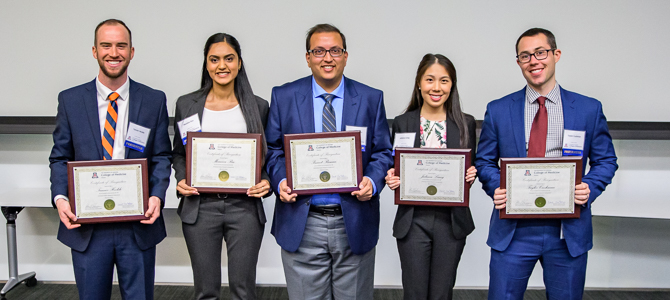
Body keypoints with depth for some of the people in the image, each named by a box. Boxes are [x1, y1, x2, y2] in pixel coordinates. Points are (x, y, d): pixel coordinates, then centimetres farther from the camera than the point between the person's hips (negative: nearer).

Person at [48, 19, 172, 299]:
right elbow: (60, 157, 6)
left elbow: (161, 157, 3)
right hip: (86, 225, 1)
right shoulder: (70, 100, 3)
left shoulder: (154, 100, 2)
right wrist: (60, 198, -11)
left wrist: (157, 195, -14)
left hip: (139, 224, 0)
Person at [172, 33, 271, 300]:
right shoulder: (187, 105, 5)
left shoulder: (258, 107, 4)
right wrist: (181, 180, -6)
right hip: (200, 207, 1)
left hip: (245, 206, 0)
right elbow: (179, 153, 13)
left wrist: (267, 181, -10)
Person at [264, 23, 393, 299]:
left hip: (354, 223, 1)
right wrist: (281, 181, -12)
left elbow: (382, 151, 5)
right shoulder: (284, 96, 3)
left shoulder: (371, 99, 3)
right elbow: (273, 149, 6)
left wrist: (373, 181, -15)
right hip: (301, 223, 0)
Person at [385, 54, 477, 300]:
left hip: (452, 221, 1)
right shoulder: (402, 123, 1)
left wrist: (471, 175, -12)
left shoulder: (466, 123, 3)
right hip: (413, 221, -1)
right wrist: (392, 178, -15)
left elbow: (471, 168, 10)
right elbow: (395, 170, 7)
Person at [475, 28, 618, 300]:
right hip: (513, 229, 0)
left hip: (568, 229, 1)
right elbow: (484, 161, 8)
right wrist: (495, 187, -12)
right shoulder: (498, 110, 4)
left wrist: (590, 188, -11)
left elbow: (605, 160, 9)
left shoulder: (589, 109, 4)